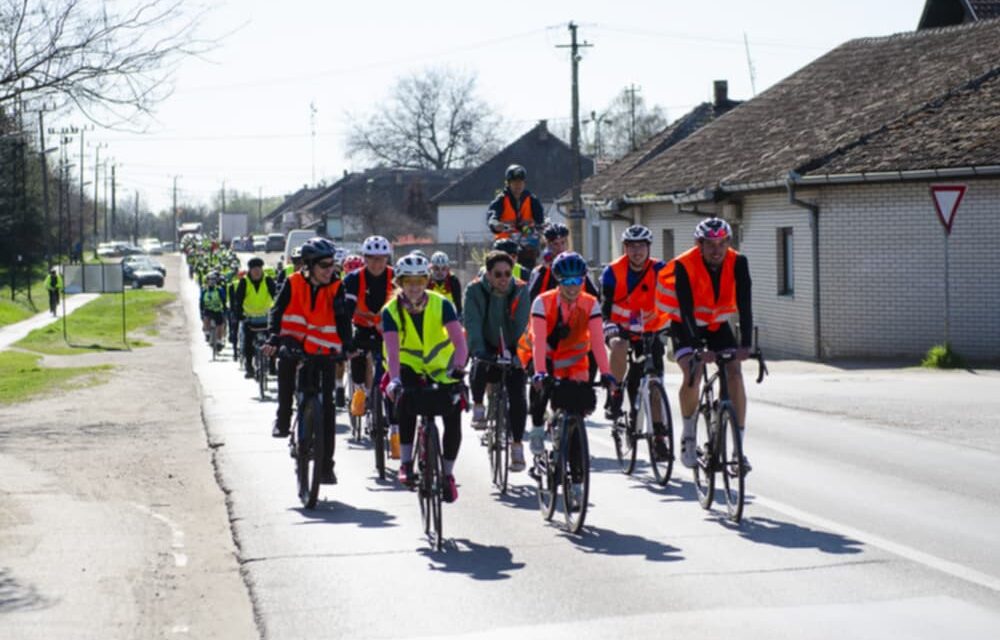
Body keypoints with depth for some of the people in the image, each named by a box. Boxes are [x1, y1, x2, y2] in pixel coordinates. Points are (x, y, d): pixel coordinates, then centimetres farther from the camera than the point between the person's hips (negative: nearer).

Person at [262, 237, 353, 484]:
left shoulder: (336, 288, -3)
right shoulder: (293, 283, -5)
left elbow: (343, 319, -12)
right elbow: (277, 311, -12)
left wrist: (347, 346, -28)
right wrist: (273, 338, -29)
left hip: (323, 352, 1)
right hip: (296, 343, -1)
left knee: (326, 407, -3)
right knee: (285, 357, -37)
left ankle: (326, 465, 6)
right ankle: (283, 418, -20)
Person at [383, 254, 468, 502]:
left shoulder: (441, 305, -19)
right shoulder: (392, 311, -19)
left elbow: (460, 342, -27)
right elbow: (392, 351, -30)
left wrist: (457, 367, -47)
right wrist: (394, 380, -48)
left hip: (441, 366, 1)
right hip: (410, 367, -1)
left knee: (453, 420, -11)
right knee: (405, 399, -32)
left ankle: (448, 475, 11)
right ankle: (406, 463, -22)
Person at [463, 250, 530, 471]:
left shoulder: (520, 291, -12)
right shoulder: (475, 290, -14)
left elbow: (522, 324, -17)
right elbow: (472, 323, -24)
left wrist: (517, 351, -30)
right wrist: (479, 350, -39)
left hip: (511, 351, 1)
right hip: (486, 348, -1)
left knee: (517, 395, -13)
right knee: (479, 367, -35)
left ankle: (517, 447, -2)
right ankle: (478, 407, -7)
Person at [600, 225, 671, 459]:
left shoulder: (659, 270, -11)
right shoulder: (613, 272, -13)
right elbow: (605, 305, -16)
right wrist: (609, 326, -34)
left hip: (648, 331, 2)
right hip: (619, 328, -2)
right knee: (619, 346, -37)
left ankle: (659, 437, 3)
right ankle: (615, 396, -17)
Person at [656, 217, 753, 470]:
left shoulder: (738, 263, -19)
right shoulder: (685, 265, -27)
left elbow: (744, 304, -26)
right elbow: (686, 309, -32)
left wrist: (745, 344, -39)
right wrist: (699, 348, -43)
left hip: (718, 324, 3)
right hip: (686, 326, -3)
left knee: (735, 374, -14)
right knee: (693, 374, -24)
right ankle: (688, 435, -2)